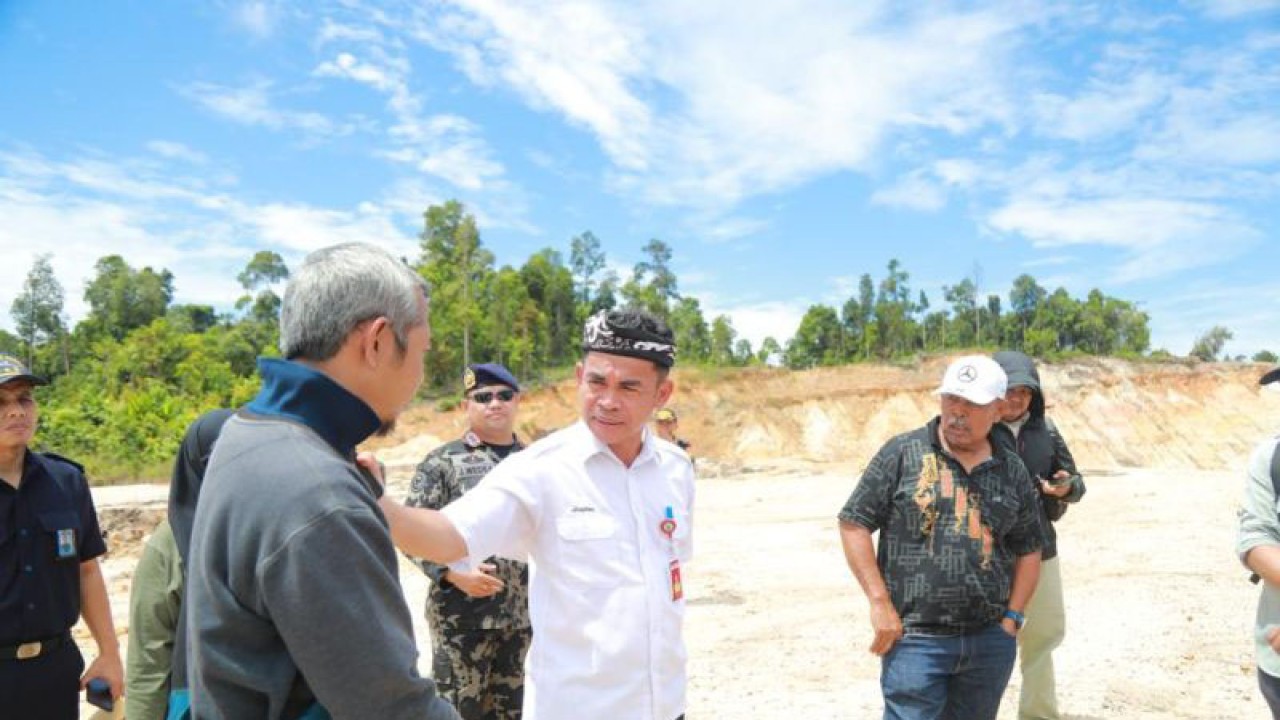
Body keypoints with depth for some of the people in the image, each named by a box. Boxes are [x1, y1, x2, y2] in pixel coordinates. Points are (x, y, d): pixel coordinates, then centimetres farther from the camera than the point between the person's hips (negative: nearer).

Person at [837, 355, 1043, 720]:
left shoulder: (1012, 470, 8)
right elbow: (853, 524, -5)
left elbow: (1028, 550, 16)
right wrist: (880, 603, -10)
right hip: (914, 638, -4)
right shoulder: (903, 453, -4)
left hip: (990, 640, 4)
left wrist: (1012, 617, 6)